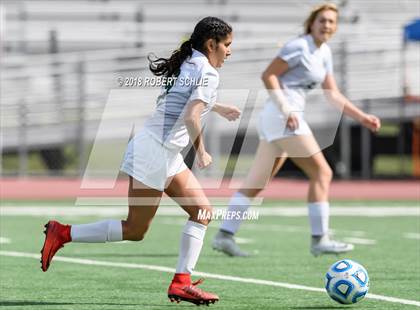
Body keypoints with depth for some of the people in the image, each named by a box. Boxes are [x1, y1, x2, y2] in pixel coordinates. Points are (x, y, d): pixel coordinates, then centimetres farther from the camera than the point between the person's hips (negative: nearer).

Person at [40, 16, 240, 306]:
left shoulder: (188, 64, 13)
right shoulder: (207, 73, -14)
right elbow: (191, 117, -25)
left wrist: (218, 108, 37)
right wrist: (201, 152, -12)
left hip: (167, 155, 10)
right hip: (155, 152, -10)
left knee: (203, 211, 6)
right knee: (135, 230, -2)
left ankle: (182, 282, 2)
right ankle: (63, 233, 3)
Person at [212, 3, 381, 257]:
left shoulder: (324, 53, 17)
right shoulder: (299, 47, -10)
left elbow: (333, 94, 20)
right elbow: (268, 76, -13)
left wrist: (362, 117, 15)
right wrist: (285, 109, -20)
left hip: (290, 117, 9)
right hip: (282, 115, -9)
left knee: (256, 183, 6)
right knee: (322, 173, -7)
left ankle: (225, 235, 4)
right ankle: (320, 239, -5)